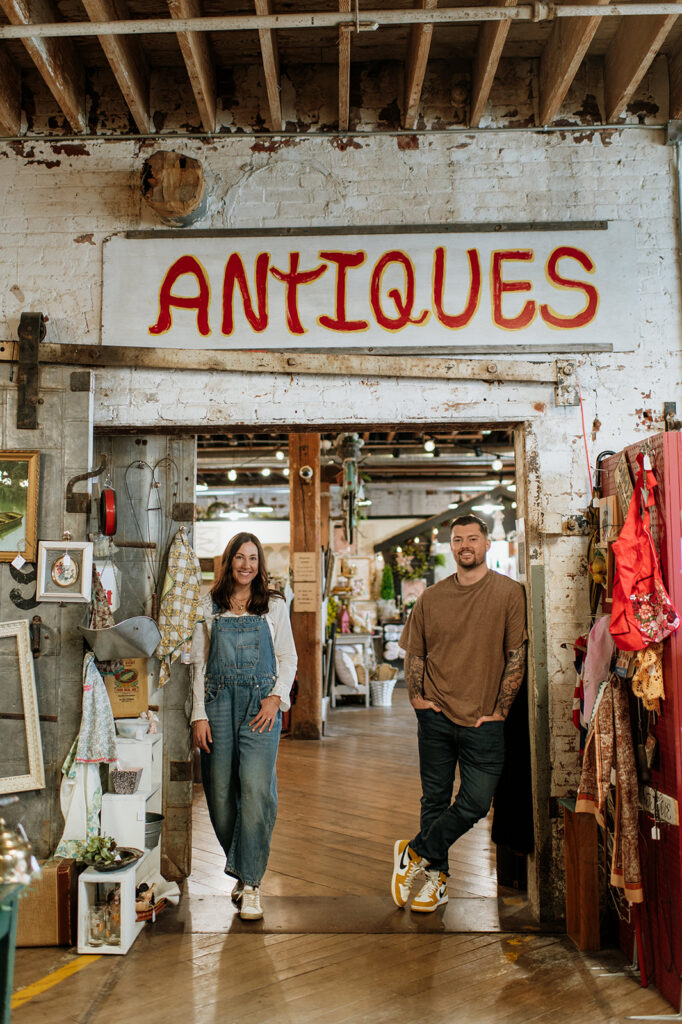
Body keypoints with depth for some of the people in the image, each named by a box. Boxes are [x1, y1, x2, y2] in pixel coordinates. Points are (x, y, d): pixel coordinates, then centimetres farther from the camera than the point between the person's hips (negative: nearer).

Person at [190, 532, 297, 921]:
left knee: (256, 789, -11)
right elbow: (199, 662, 8)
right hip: (219, 702, 1)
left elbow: (288, 658, 10)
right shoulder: (210, 607, 8)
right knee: (220, 793, 3)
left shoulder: (274, 605, 8)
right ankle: (241, 869, 24)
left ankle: (250, 883, -2)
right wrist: (199, 714, 0)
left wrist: (276, 697, -6)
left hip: (261, 704, -1)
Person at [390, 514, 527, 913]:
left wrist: (499, 711, -8)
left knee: (476, 802, -5)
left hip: (483, 720, -2)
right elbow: (414, 652, 13)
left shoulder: (510, 592, -4)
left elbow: (517, 655, -6)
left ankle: (414, 853, 15)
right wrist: (416, 696, 2)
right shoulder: (432, 597, 6)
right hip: (436, 716, 3)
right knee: (435, 799, 10)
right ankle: (437, 878, 26)